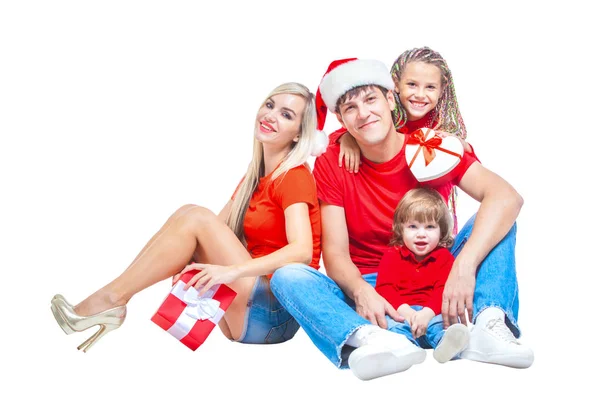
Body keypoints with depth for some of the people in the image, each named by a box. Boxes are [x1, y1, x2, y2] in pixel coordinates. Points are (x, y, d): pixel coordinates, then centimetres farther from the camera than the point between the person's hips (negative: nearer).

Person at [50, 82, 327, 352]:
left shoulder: (295, 176, -9)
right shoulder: (255, 176, 16)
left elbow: (302, 251, -25)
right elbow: (220, 225, 10)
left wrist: (233, 271, -35)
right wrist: (186, 254, -9)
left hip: (274, 317, -7)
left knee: (196, 218, -18)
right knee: (188, 214, -3)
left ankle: (112, 298, -13)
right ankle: (111, 303, -11)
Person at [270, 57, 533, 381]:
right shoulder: (331, 164, -1)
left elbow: (507, 197, -22)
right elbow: (335, 251, -9)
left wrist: (464, 267, -36)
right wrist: (360, 291, -32)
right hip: (368, 291, 0)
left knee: (494, 217, -16)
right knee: (286, 277, -24)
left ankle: (488, 325, -39)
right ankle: (367, 339, -51)